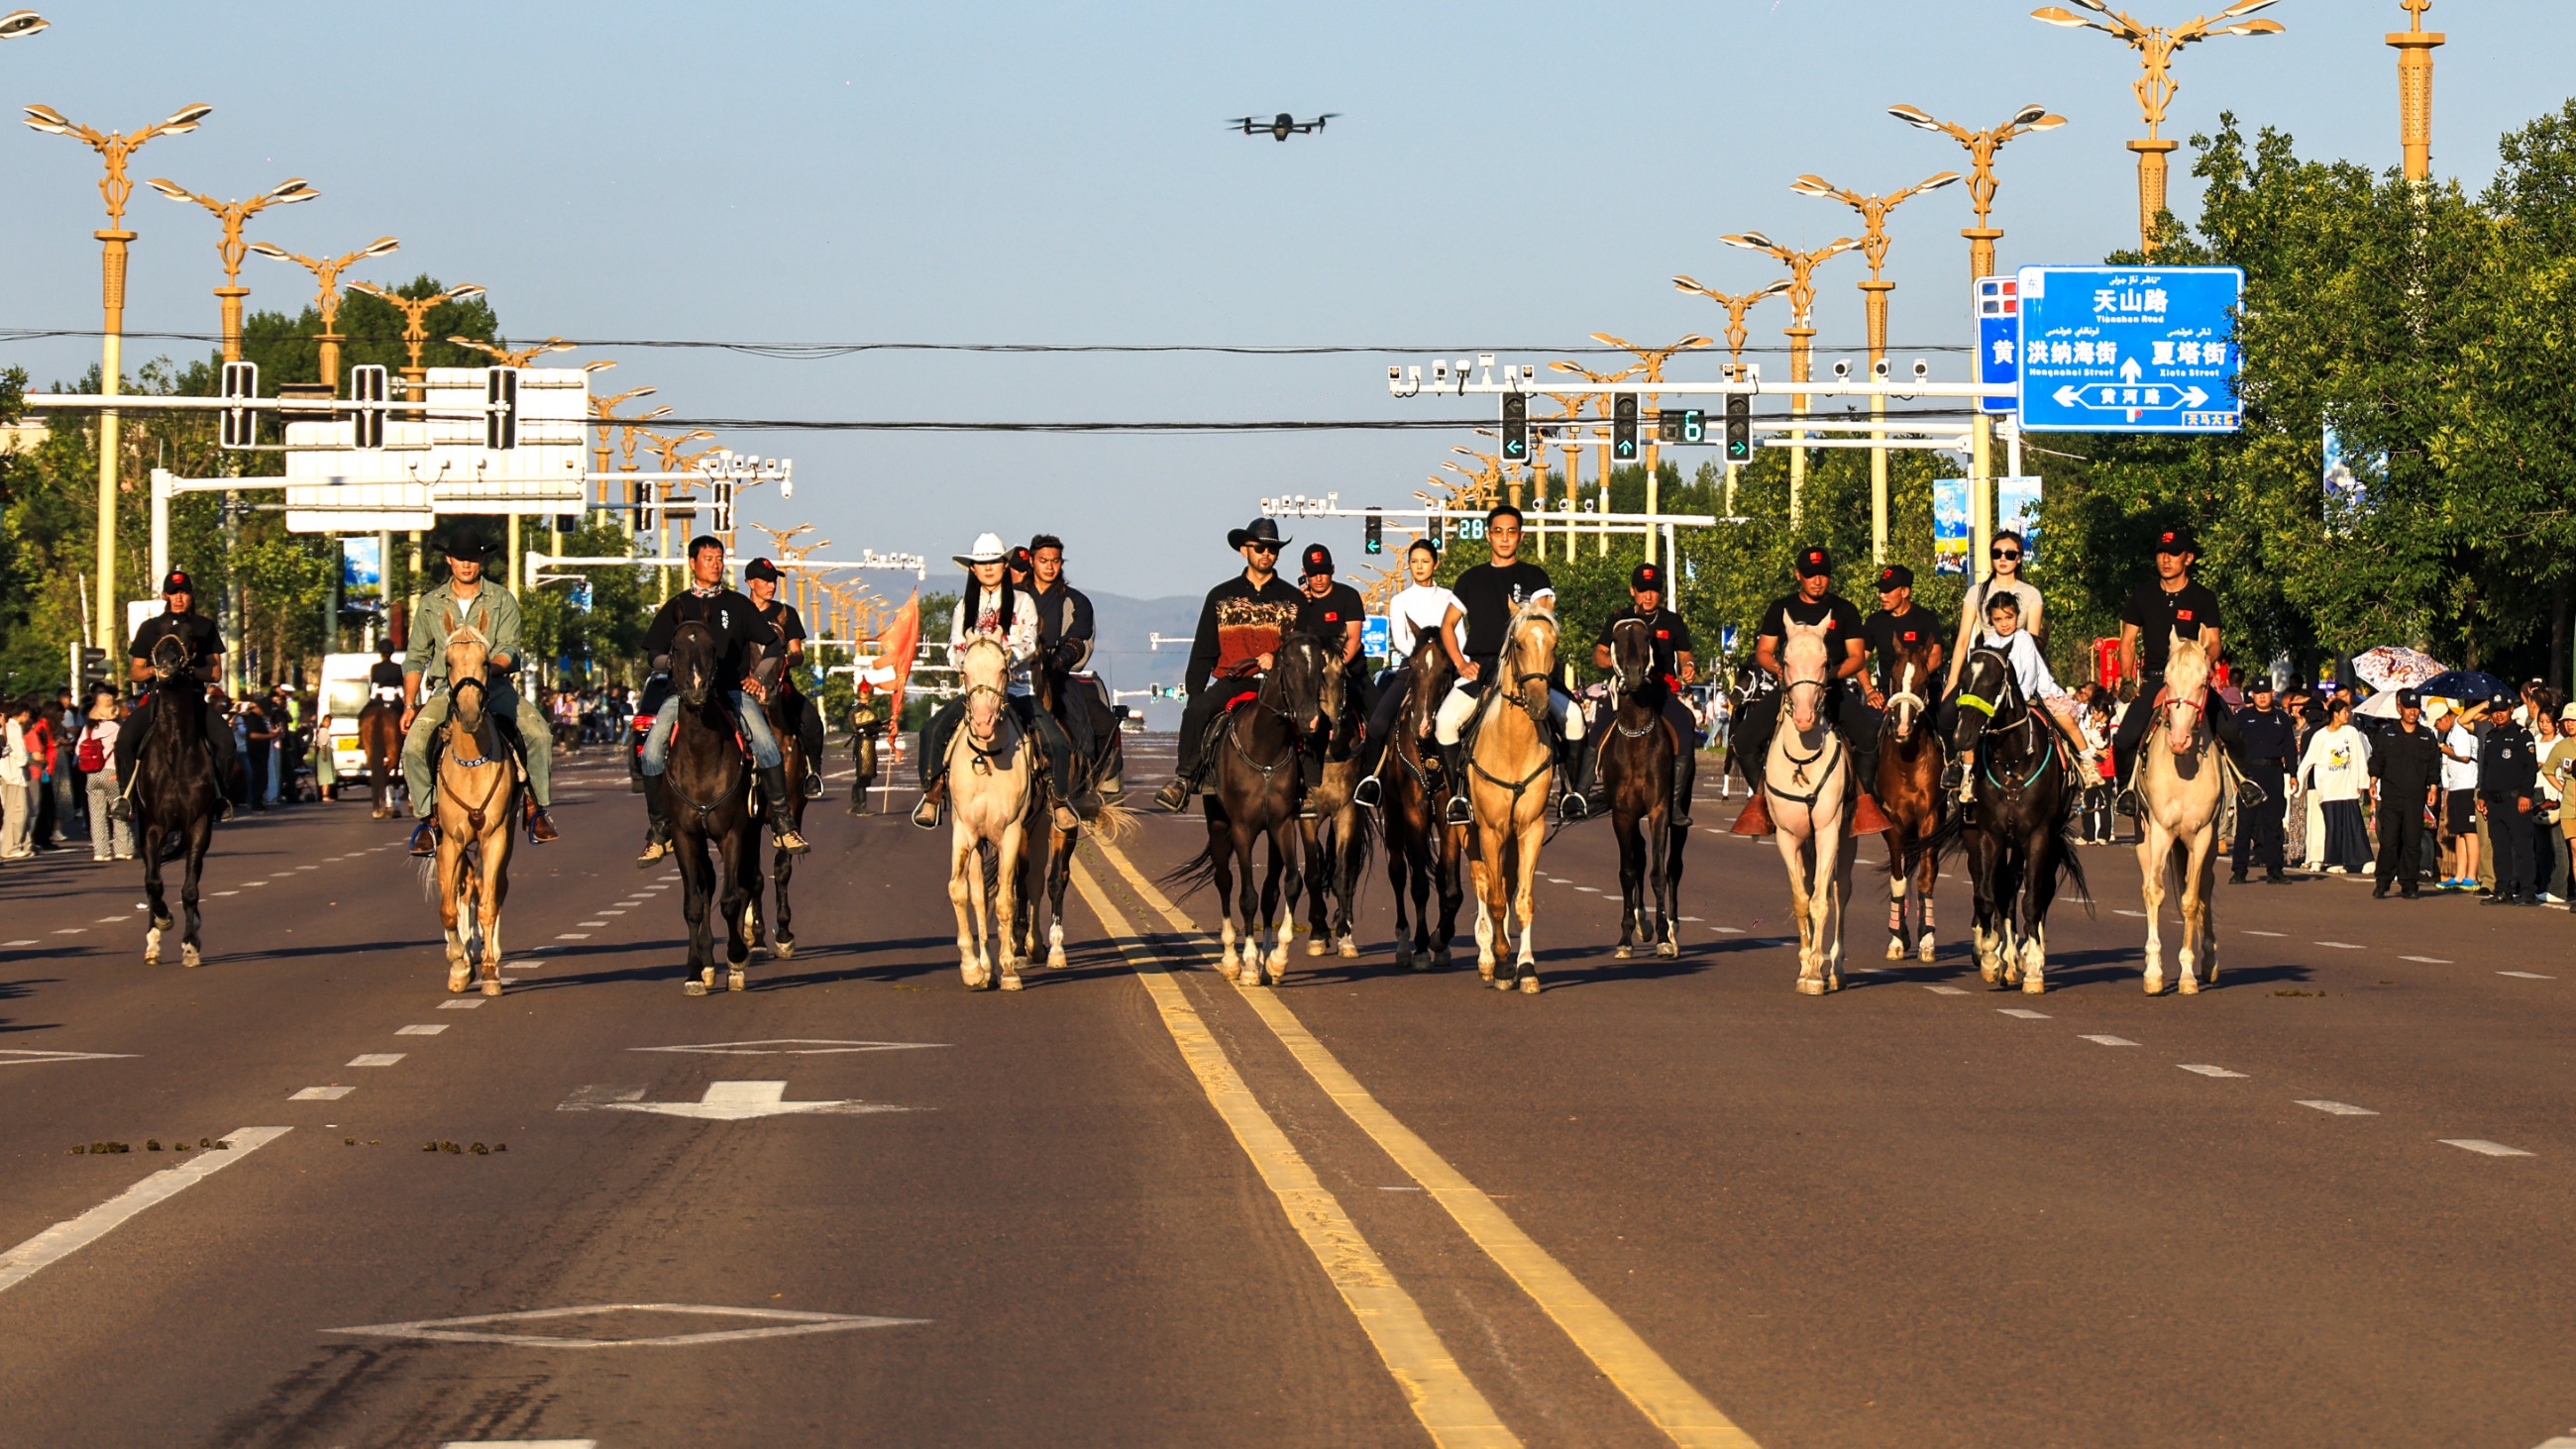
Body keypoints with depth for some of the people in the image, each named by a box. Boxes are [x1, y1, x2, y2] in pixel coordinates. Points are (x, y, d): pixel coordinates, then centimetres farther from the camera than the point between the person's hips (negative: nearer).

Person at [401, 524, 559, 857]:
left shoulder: (502, 601, 5)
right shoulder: (431, 604, 10)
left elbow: (508, 651, -4)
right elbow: (415, 659, 14)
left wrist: (491, 667, -26)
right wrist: (409, 705, 5)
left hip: (495, 689, -1)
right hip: (446, 690, 1)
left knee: (539, 734, -24)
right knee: (414, 745, -24)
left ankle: (536, 808, -10)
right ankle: (429, 818, -9)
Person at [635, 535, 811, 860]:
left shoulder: (738, 605, 14)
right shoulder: (676, 607, 15)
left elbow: (771, 645, 17)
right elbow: (654, 652, 15)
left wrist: (761, 679, 2)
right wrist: (670, 665, -7)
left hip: (732, 690, 0)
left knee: (767, 745, -25)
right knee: (652, 751, -22)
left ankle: (782, 823, -17)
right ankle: (659, 831, -10)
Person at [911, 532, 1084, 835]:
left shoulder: (1022, 602, 6)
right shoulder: (965, 606, 13)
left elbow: (1029, 642, -7)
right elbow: (954, 649, 8)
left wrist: (1007, 657, -27)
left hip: (1016, 688, -1)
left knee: (1057, 741, -20)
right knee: (933, 728, -24)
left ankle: (1061, 801, 2)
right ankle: (932, 794, -13)